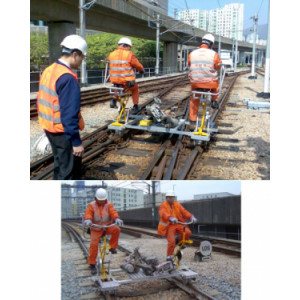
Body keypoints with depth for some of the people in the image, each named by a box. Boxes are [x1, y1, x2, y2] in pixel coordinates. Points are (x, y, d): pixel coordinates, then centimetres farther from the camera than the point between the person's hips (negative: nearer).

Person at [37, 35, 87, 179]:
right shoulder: (68, 78, -22)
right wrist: (76, 142, -21)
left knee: (61, 165, 23)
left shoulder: (48, 71, 7)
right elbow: (69, 114, -25)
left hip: (49, 128, 9)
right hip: (63, 132, -9)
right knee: (68, 171, 3)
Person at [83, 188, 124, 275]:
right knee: (93, 244, -18)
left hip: (107, 227, 1)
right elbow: (88, 214, -19)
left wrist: (117, 219, -40)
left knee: (116, 229, -28)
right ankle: (92, 264, -5)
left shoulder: (109, 205, -1)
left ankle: (112, 247, -8)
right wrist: (88, 220, -43)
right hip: (96, 229, -1)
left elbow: (113, 212, -17)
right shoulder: (91, 205, -3)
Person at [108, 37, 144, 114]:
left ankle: (114, 99, 20)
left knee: (120, 87, 38)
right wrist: (142, 70, 21)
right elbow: (138, 65, 0)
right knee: (135, 90, 24)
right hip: (127, 81, -4)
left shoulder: (111, 54, 5)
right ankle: (135, 107, 24)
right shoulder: (129, 54, -9)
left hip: (114, 81, 5)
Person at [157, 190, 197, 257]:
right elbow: (163, 214, -22)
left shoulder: (177, 204, 14)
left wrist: (191, 217, -21)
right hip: (169, 225, -4)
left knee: (188, 232, -22)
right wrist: (170, 218, -44)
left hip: (179, 224, 4)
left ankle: (179, 242, 7)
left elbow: (184, 212, 0)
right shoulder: (163, 206, 0)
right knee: (171, 242, -17)